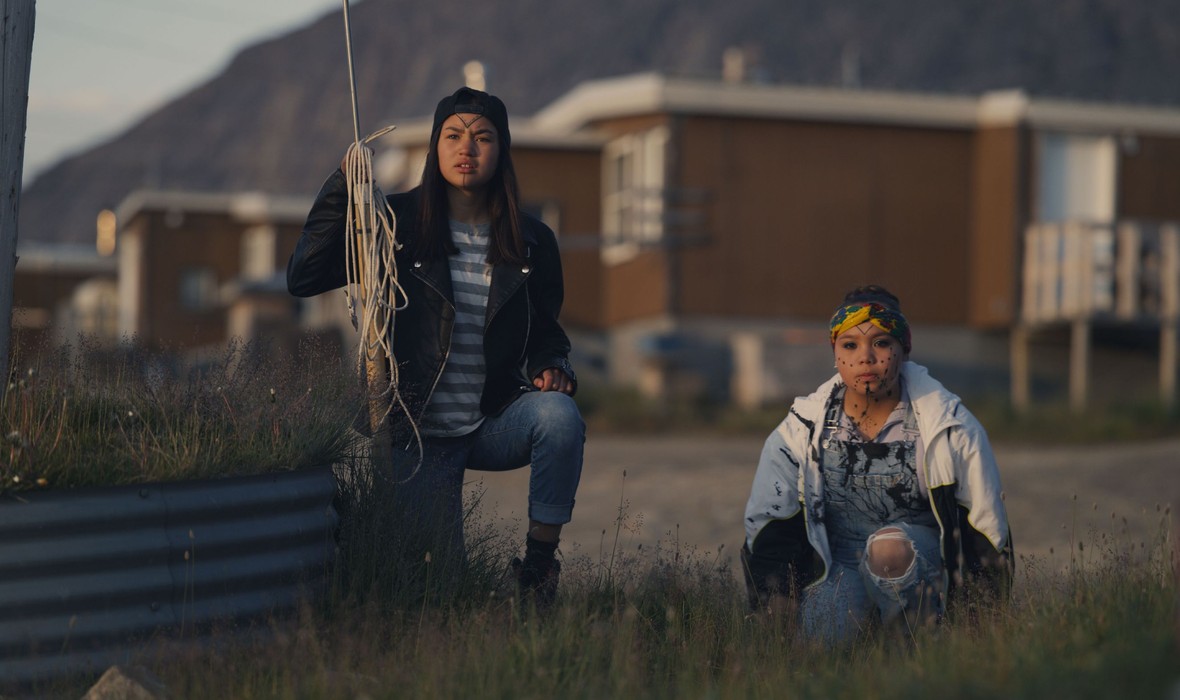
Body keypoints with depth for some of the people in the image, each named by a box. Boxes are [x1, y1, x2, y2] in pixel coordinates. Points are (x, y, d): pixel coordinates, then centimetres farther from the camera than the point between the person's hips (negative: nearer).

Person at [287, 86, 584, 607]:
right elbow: (302, 279, -13)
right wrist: (341, 190, -20)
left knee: (560, 417, -32)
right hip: (421, 435, -1)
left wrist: (551, 368, -9)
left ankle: (539, 562, -13)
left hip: (495, 424, 1)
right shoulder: (397, 223, -5)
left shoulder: (531, 242, 0)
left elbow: (546, 330, 14)